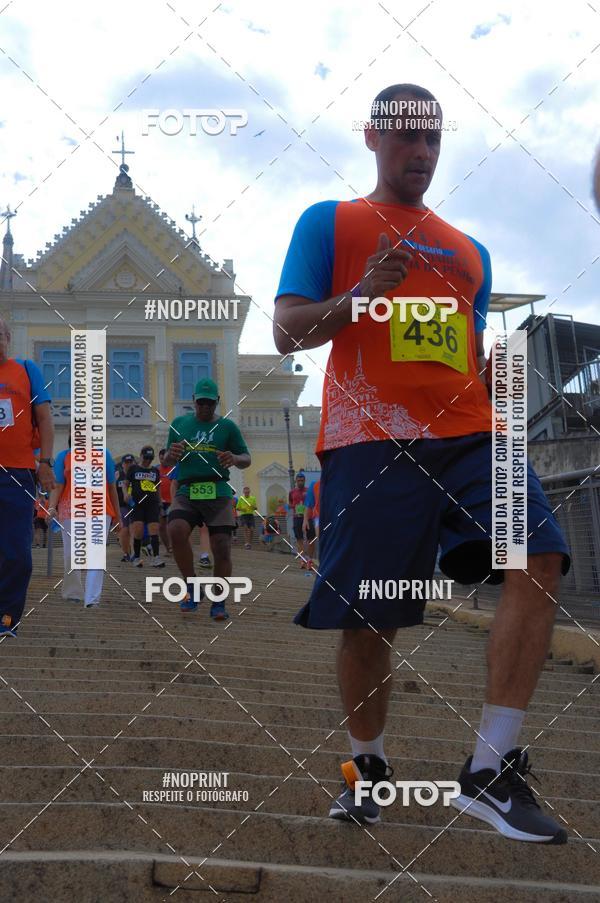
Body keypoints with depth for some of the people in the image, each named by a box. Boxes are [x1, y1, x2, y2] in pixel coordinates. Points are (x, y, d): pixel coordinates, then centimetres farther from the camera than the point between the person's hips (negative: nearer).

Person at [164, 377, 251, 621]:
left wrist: (235, 459, -13)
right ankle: (192, 587, -8)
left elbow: (247, 459, 11)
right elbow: (167, 461, 19)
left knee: (222, 547, -6)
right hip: (186, 491, 1)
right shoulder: (179, 423, 15)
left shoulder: (227, 426, 10)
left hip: (218, 493, 0)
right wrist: (172, 454, -6)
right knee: (176, 531, -26)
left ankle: (218, 602, 11)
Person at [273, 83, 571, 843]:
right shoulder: (329, 223, 11)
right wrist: (358, 296, -14)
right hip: (372, 442, -4)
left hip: (469, 435, 4)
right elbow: (287, 332, 3)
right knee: (367, 619, -2)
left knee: (539, 559, -19)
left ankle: (491, 772, -13)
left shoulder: (469, 252, 25)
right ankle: (367, 767, 25)